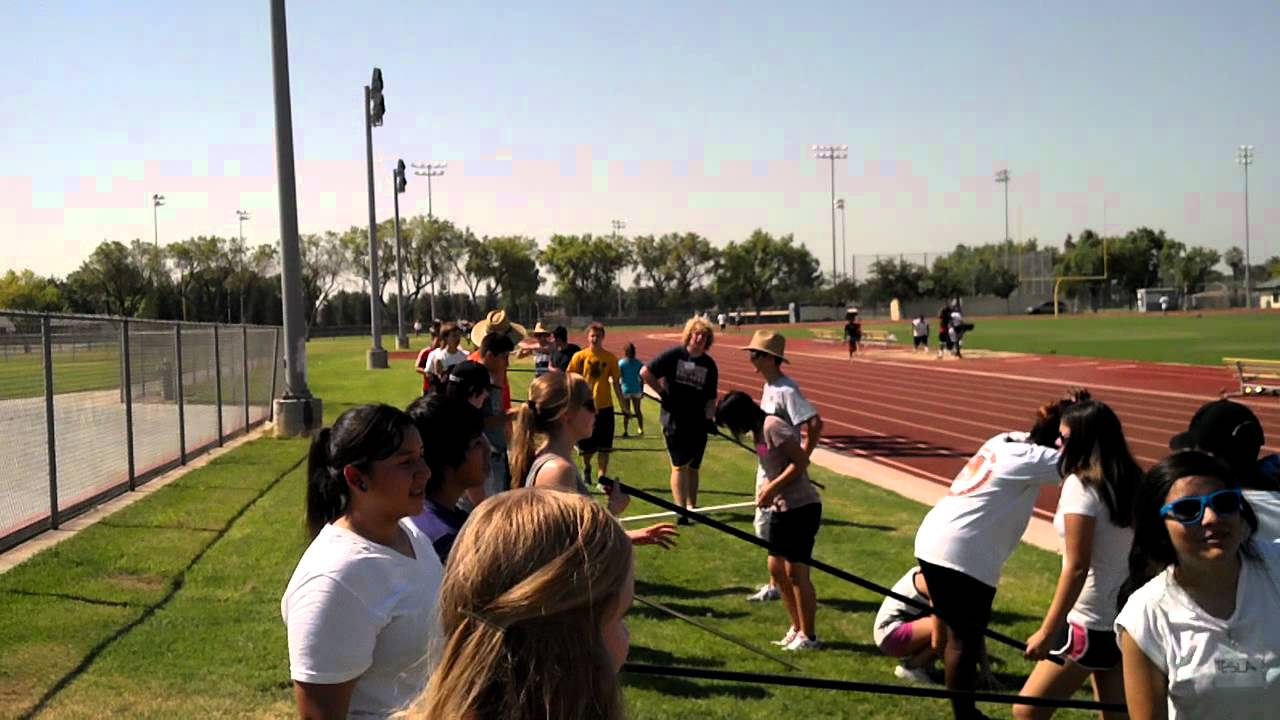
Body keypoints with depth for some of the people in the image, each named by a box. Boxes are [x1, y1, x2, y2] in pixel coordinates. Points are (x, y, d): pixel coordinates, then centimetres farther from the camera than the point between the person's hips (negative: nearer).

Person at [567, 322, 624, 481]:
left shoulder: (610, 357, 1)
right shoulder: (579, 357, -3)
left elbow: (616, 382, 6)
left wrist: (623, 404, 5)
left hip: (605, 406, 0)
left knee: (604, 447, -1)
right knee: (586, 447, 10)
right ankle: (586, 469, 39)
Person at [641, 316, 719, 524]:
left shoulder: (709, 365, 4)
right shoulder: (674, 355, -8)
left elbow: (711, 397, 9)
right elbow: (645, 372, -9)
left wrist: (709, 417, -6)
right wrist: (663, 393, -8)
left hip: (697, 422, 4)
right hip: (674, 419, -4)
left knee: (693, 467, 12)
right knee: (680, 466, -6)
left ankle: (692, 507, 24)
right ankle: (681, 510, -7)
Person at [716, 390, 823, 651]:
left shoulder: (773, 427, -18)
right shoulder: (758, 431, 10)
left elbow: (802, 461, -21)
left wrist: (773, 487, -21)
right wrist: (765, 490, -3)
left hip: (800, 507, -9)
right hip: (780, 508, 9)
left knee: (796, 572, -3)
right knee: (776, 568, 12)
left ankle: (809, 636, 8)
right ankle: (797, 627, 24)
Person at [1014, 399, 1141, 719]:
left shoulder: (1080, 485, -16)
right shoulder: (1130, 482, 7)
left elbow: (1077, 568, -19)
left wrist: (1047, 631, -16)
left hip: (1089, 624, -8)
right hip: (1126, 619, 8)